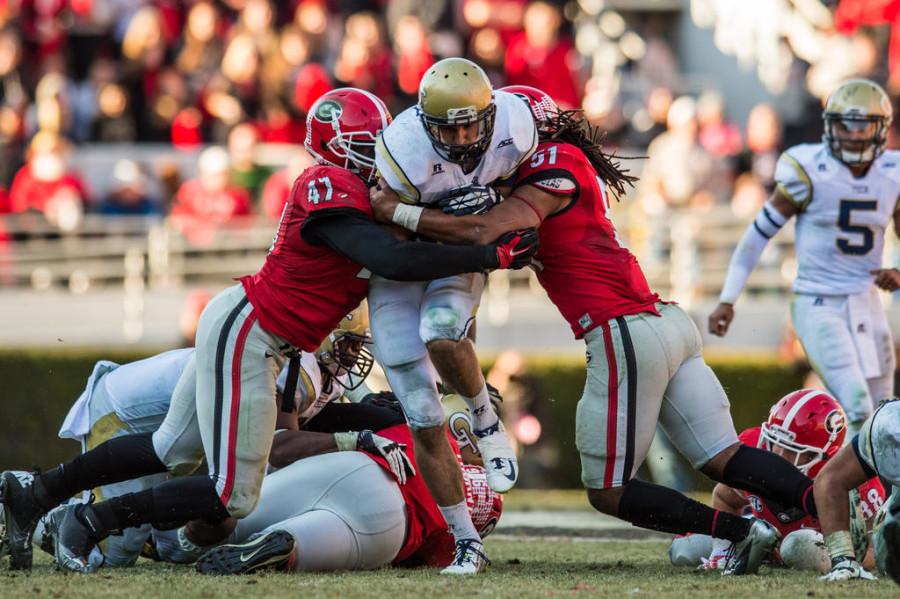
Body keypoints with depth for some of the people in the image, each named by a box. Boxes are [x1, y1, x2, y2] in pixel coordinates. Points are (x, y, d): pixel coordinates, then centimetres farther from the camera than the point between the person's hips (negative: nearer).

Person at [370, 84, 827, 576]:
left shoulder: (555, 166, -7)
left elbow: (484, 232, -18)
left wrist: (395, 211, -10)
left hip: (626, 335, -9)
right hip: (671, 325, 9)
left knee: (608, 492, 2)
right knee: (724, 458, 8)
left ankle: (741, 531, -7)